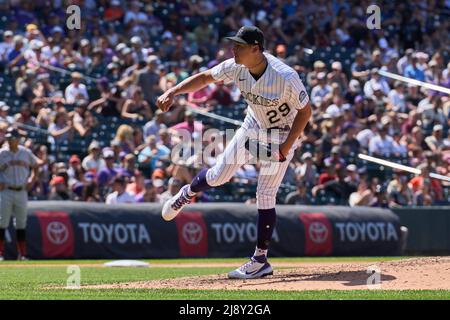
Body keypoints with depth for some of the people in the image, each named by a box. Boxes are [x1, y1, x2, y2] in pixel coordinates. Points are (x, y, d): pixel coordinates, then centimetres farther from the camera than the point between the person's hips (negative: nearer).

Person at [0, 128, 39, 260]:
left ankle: (22, 254, 12)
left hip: (21, 191, 2)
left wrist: (32, 179, 5)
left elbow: (35, 166, 19)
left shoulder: (26, 153, 5)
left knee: (21, 224, 7)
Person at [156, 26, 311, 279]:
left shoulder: (285, 77, -34)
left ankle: (261, 261, 1)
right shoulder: (237, 67, -19)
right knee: (218, 175, 7)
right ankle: (188, 194, 42)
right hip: (254, 126, 5)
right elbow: (205, 77, -5)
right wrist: (173, 92, -17)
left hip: (282, 134, -5)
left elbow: (305, 111, -22)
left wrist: (285, 148, -24)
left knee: (265, 196, -8)